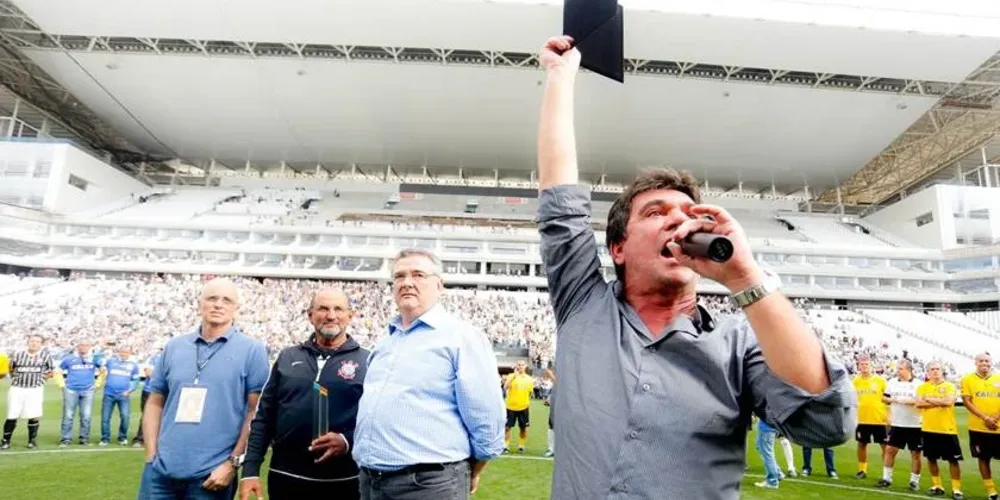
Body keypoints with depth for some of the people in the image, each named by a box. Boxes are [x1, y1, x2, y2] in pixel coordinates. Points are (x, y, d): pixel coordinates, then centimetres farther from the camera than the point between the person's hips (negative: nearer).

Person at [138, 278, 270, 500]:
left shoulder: (251, 350, -4)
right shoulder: (174, 346, 8)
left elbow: (255, 411, -5)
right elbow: (155, 403, 13)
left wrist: (233, 463, -9)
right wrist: (151, 455, 5)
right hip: (161, 471, 3)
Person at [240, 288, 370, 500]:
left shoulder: (367, 362, -1)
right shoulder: (287, 357, 9)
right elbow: (264, 417, 10)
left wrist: (348, 441, -19)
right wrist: (250, 470, 4)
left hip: (341, 481, -2)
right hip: (286, 477, 3)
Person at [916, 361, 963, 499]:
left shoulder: (950, 386, -1)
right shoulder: (922, 387, 5)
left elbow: (949, 401, -18)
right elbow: (919, 403, -8)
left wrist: (929, 399, -8)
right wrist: (940, 402, -13)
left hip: (948, 429, -2)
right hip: (928, 429, 3)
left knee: (953, 460, 2)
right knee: (931, 458, 9)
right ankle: (937, 486, 22)